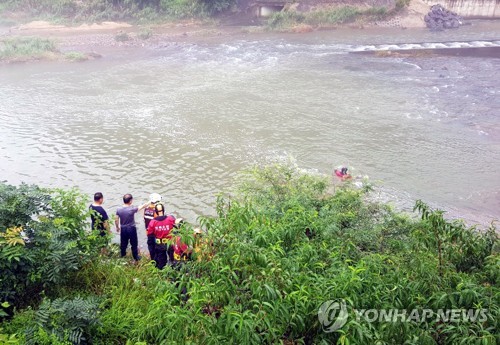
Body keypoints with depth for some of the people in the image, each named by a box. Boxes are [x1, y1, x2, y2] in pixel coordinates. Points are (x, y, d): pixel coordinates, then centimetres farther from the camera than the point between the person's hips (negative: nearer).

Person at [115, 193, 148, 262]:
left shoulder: (119, 210, -11)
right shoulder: (132, 209, -23)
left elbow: (116, 220, -2)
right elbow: (143, 206, -13)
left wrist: (117, 227, 16)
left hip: (123, 229, 4)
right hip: (131, 229, -4)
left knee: (123, 244, 20)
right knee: (134, 244, 13)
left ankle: (122, 256, 35)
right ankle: (136, 257, 25)